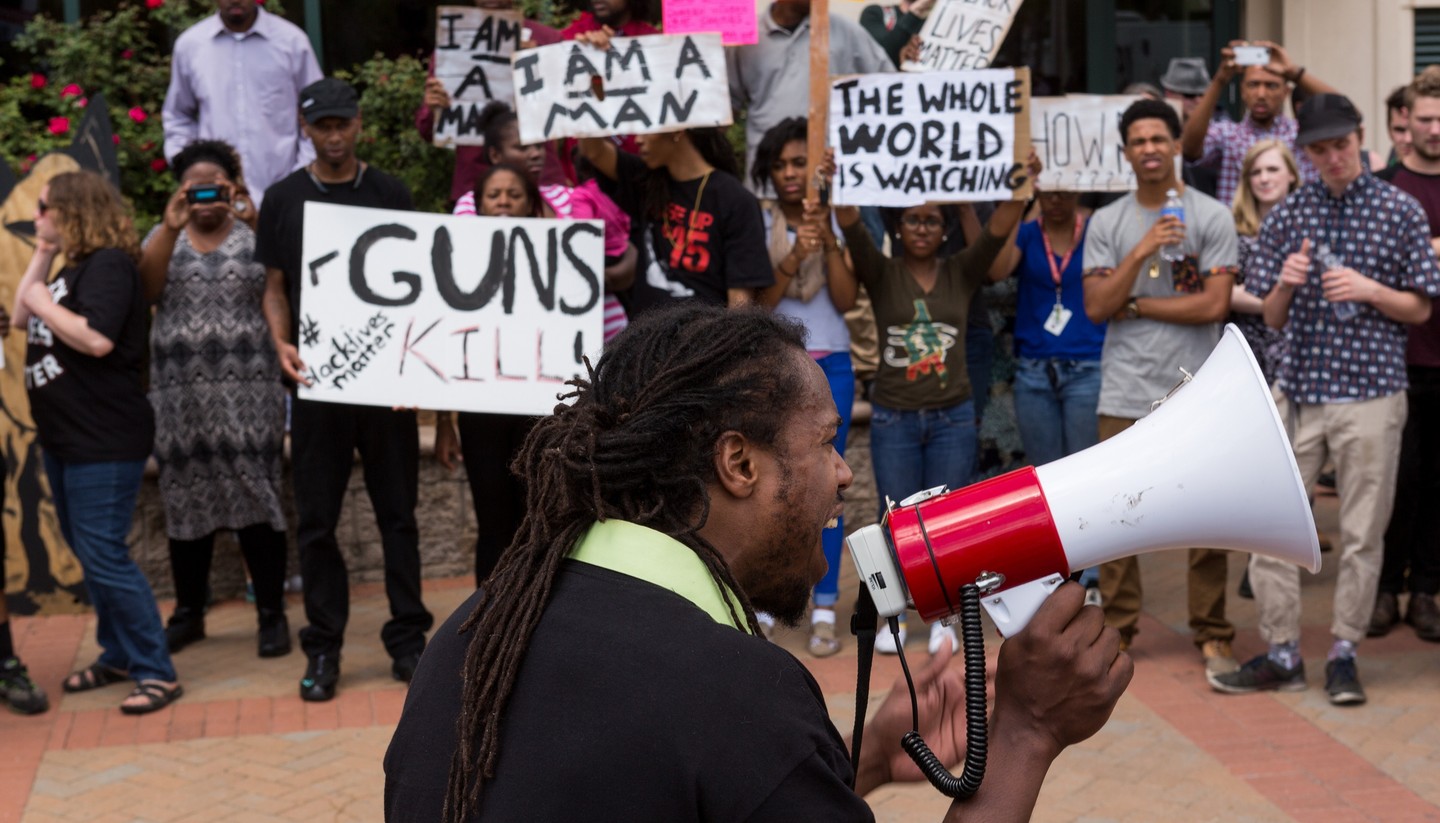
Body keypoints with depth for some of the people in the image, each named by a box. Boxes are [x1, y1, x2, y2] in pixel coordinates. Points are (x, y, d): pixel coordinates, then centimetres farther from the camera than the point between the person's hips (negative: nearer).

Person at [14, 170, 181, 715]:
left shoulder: (108, 264, -15)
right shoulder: (72, 267, 16)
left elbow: (98, 338, -28)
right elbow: (20, 319, 12)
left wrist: (45, 303, -16)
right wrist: (40, 259, 6)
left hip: (105, 442, -11)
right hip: (64, 438, 11)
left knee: (105, 557, -11)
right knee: (89, 554, 16)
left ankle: (157, 673, -5)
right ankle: (117, 656, 27)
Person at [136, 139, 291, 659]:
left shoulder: (254, 233, 5)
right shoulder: (164, 237, 11)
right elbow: (144, 291, -7)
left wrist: (255, 220, -22)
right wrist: (171, 228, -18)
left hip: (246, 391, -2)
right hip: (180, 393, 2)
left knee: (257, 498, -5)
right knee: (186, 501, 6)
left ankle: (273, 615, 3)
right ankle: (188, 613, 19)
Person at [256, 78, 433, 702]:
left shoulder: (389, 193, 7)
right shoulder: (284, 199, 7)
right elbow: (275, 286, 9)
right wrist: (281, 343, -9)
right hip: (317, 375, 0)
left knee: (397, 510, 6)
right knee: (317, 517, 3)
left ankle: (407, 637, 14)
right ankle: (323, 648, 12)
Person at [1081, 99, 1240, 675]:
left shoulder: (1211, 217, 2)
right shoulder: (1106, 223, 8)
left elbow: (1214, 305, -7)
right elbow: (1095, 307, -1)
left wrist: (1133, 304, -4)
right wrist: (1143, 252, -12)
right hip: (1126, 390, 2)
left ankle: (1212, 635, 11)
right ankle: (1118, 627, 14)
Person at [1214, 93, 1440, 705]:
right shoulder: (1288, 215, 8)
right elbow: (1273, 318, 10)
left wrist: (1369, 290, -14)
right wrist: (1286, 284, -12)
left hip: (1371, 393, -2)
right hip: (1300, 389, 2)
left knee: (1361, 534, 4)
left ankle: (1344, 654, 18)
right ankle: (1281, 655, 12)